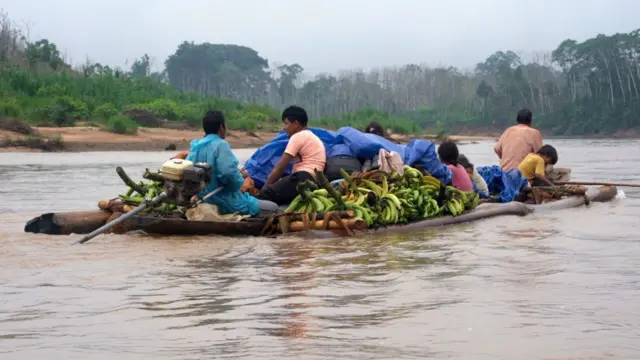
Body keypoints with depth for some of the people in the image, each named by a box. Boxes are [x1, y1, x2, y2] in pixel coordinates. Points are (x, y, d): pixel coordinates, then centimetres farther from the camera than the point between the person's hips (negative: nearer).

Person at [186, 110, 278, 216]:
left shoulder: (195, 146, 6)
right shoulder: (220, 145, -18)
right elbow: (229, 173, -30)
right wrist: (240, 181, -10)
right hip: (226, 203, -9)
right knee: (273, 208, 1)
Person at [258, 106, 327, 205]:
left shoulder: (298, 137, -1)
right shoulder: (310, 136, 29)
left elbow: (280, 167, -4)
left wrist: (265, 187, 2)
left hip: (303, 178, -10)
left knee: (266, 193, -22)